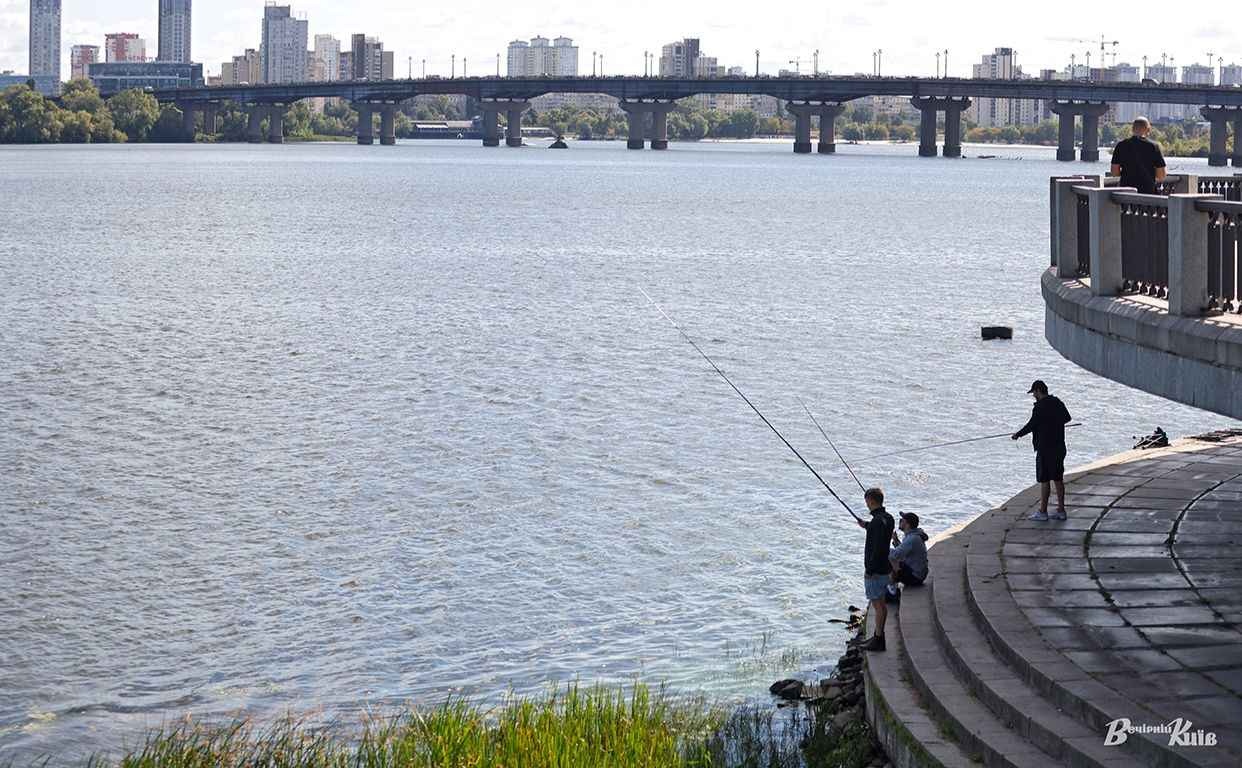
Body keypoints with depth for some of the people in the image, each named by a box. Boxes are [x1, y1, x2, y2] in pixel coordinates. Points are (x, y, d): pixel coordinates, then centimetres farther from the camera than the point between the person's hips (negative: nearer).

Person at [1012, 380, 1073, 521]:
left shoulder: (1040, 407, -16)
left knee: (1044, 480, -1)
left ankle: (1043, 512, 3)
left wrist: (1018, 434, 0)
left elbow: (1031, 425, -16)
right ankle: (1061, 511, 14)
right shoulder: (1058, 403, 8)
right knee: (1058, 479, 12)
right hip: (1059, 448, 8)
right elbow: (1067, 418, 24)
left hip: (1045, 449, -8)